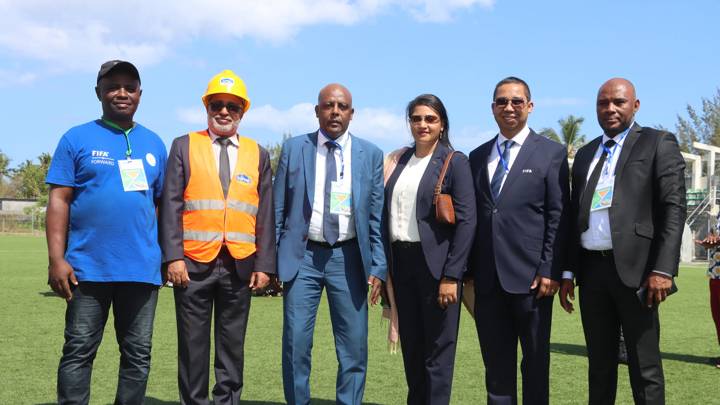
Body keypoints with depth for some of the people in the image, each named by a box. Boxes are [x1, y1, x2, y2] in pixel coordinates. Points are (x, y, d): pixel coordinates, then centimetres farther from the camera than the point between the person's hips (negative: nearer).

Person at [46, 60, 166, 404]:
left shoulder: (154, 144, 13)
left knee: (138, 355, 9)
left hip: (142, 268, 3)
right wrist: (56, 259, -10)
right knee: (78, 352, 2)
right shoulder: (77, 139, 3)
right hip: (88, 268, -3)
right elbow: (59, 201, -2)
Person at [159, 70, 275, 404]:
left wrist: (264, 265, 0)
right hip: (194, 263, -1)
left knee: (233, 345, 9)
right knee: (193, 344, 6)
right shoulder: (184, 147, 5)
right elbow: (170, 206, -1)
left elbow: (265, 215, 7)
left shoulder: (258, 154, 10)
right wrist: (173, 256, -10)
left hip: (240, 265, 2)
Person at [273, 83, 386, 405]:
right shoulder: (293, 149, 4)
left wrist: (378, 266, -2)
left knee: (354, 348, 3)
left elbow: (377, 216, 4)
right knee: (295, 344, 0)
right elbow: (278, 210, 6)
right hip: (302, 255, 0)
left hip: (349, 257, 1)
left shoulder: (371, 154, 5)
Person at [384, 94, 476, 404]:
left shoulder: (454, 163, -4)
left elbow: (466, 221, -9)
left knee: (437, 350, 0)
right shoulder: (399, 162, 11)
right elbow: (389, 214, 14)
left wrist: (451, 276, -15)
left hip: (435, 265, -5)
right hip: (401, 262, 5)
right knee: (410, 347, 13)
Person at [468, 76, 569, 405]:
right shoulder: (477, 157, 13)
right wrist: (468, 270, 7)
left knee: (535, 362, 7)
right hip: (487, 278, 4)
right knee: (496, 363, 10)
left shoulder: (551, 153, 1)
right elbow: (472, 217, 13)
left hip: (529, 276, -4)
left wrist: (550, 271, -11)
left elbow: (558, 218, -4)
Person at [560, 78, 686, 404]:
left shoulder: (658, 143, 2)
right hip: (591, 269, 5)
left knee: (644, 368, 0)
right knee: (599, 364, 12)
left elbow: (673, 209, -7)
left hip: (634, 267, -5)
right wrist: (568, 271, 11)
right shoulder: (585, 154, 19)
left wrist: (663, 268, -17)